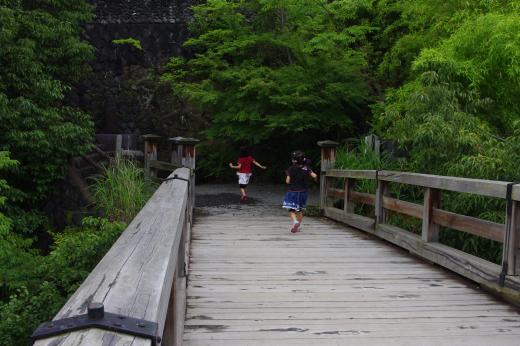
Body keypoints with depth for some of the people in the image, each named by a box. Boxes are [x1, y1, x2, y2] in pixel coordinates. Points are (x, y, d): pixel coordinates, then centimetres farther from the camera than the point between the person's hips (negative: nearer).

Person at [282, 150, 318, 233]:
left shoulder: (291, 169, -11)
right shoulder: (306, 168, -5)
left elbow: (287, 181, -10)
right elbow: (314, 176, -14)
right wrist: (315, 177, 8)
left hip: (293, 192, -3)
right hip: (303, 192, 3)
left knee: (291, 210, 2)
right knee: (300, 210, 17)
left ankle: (295, 221, -24)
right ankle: (298, 226, 21)